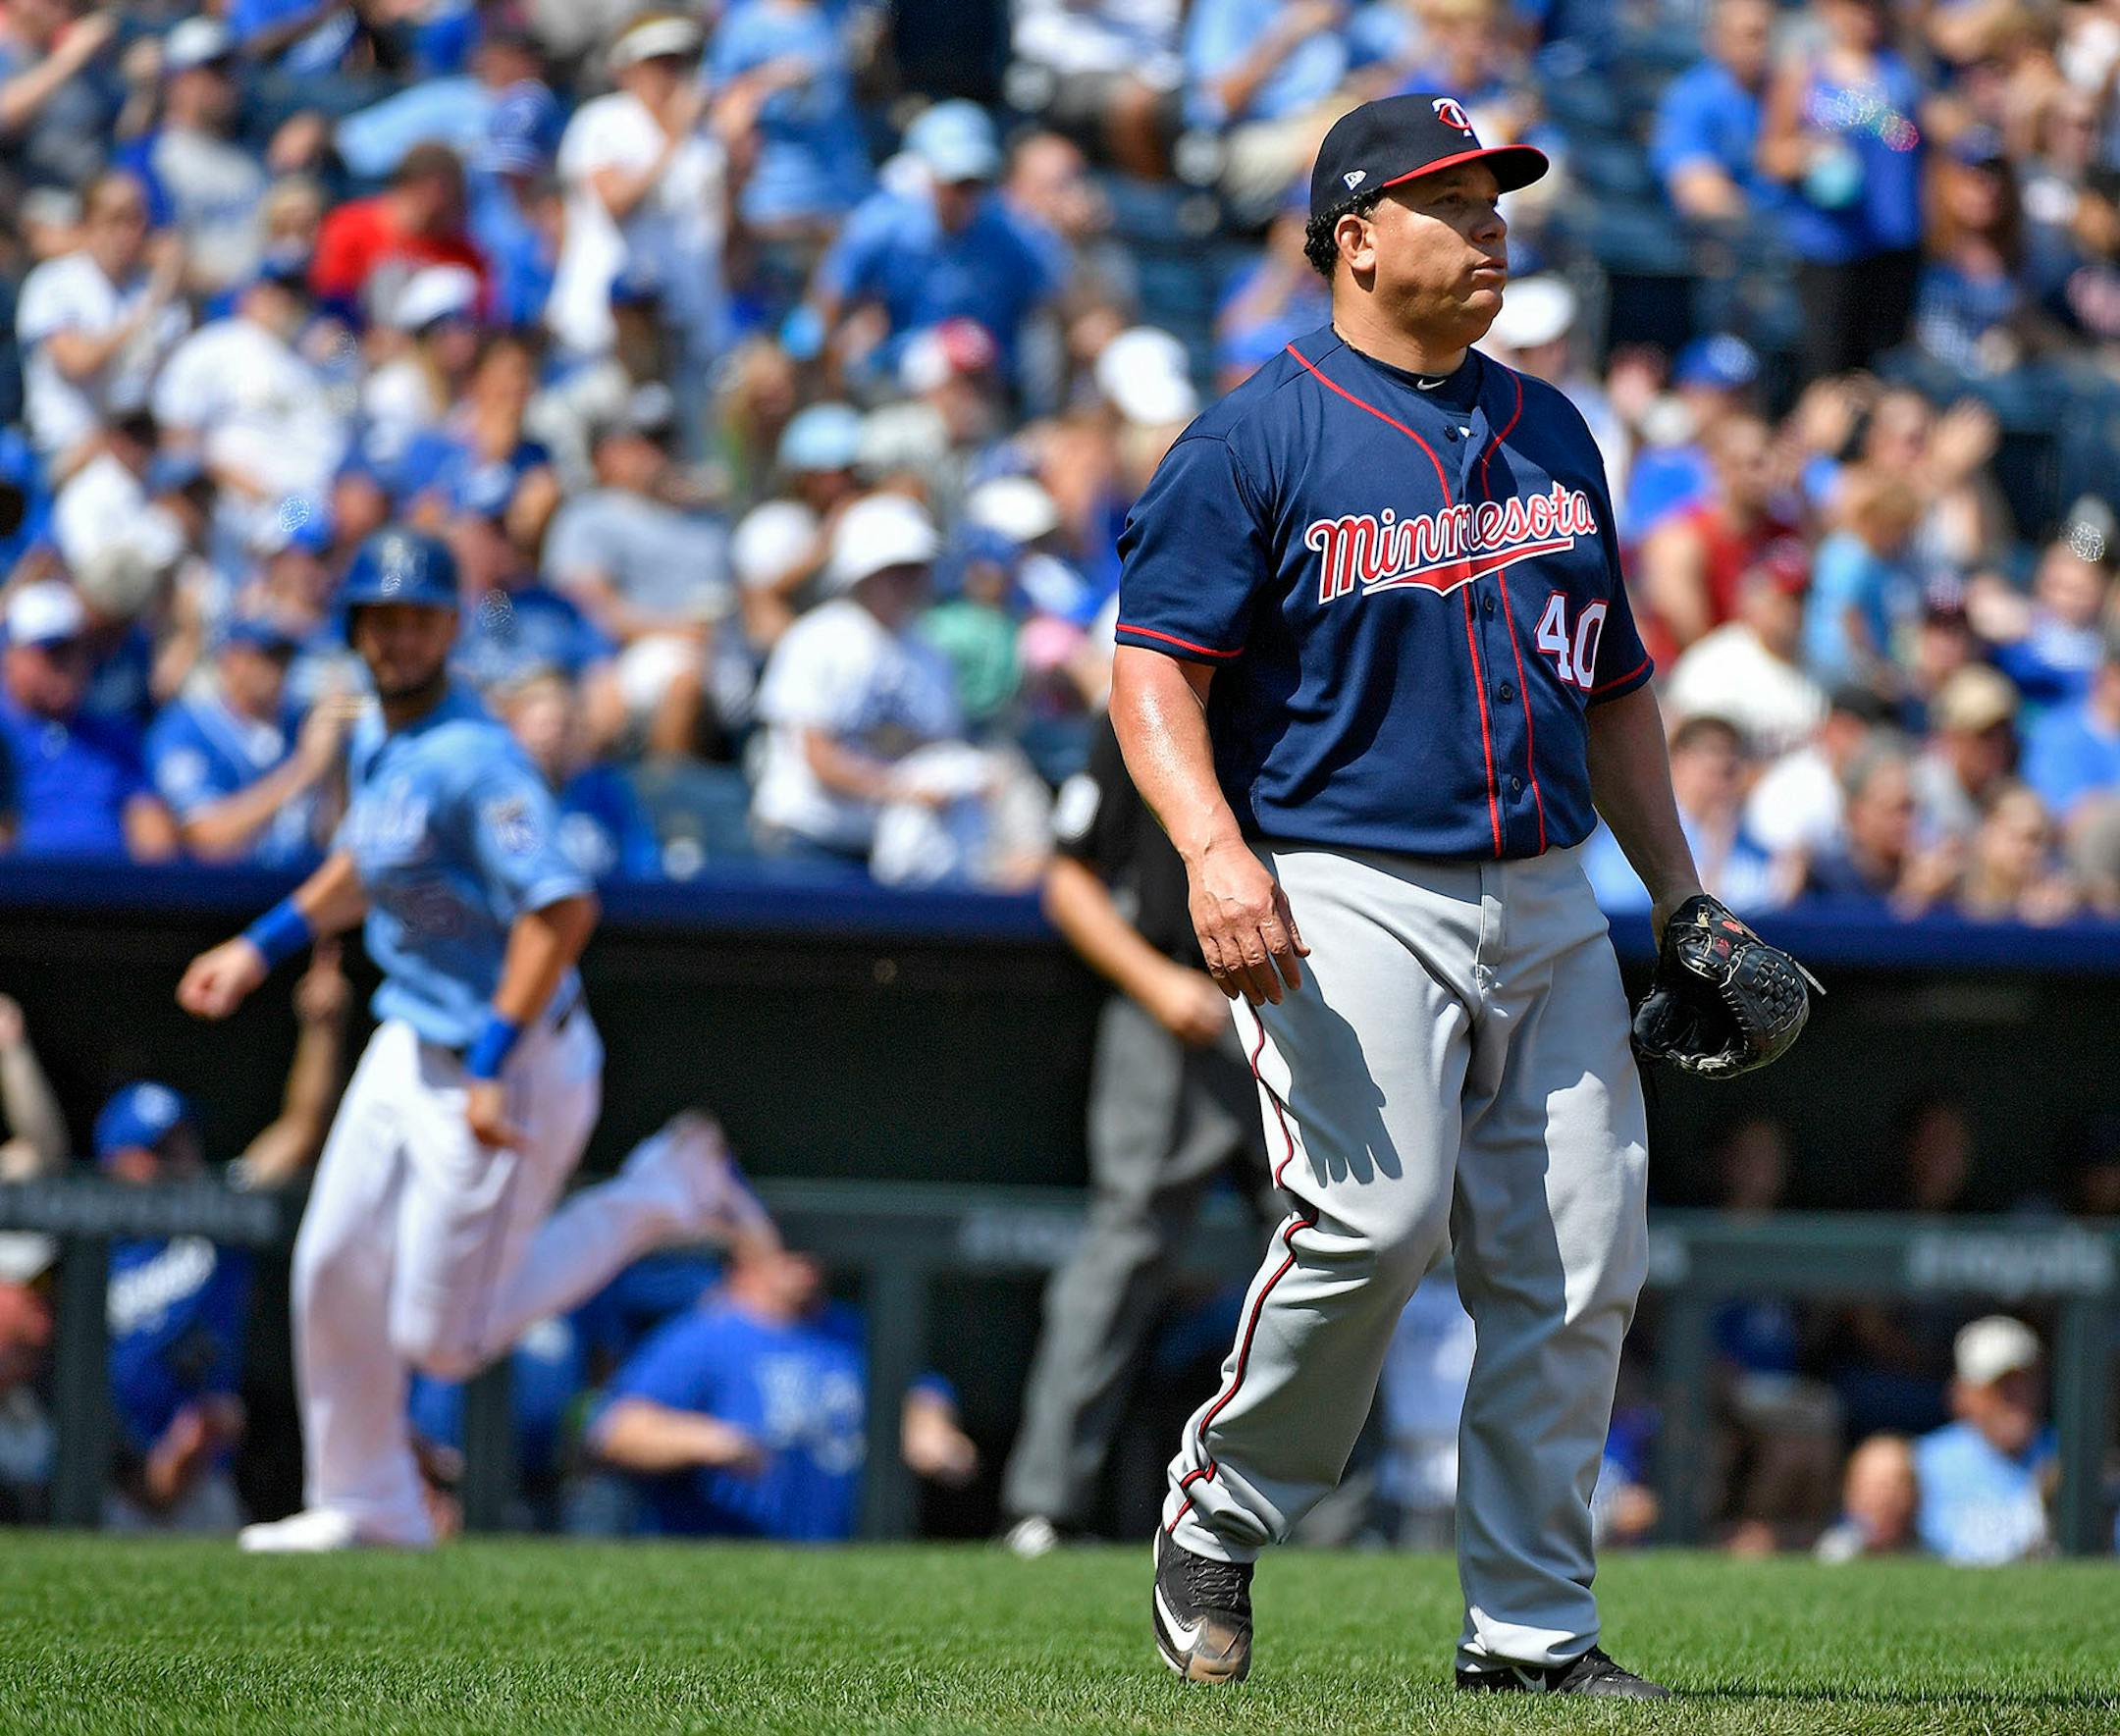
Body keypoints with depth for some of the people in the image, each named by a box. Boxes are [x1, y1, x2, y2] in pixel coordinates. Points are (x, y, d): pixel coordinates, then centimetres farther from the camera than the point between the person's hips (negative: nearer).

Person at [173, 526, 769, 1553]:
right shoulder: (377, 738, 6)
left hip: (514, 1070, -9)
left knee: (441, 1337, -1)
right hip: (409, 1044, 9)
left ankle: (659, 1200, 10)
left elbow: (562, 907, -33)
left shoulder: (473, 759, -24)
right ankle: (365, 1503, 25)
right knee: (333, 1271, 9)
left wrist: (493, 1067, -33)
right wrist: (262, 947, 20)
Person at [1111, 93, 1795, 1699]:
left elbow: (1613, 684, 25)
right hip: (1346, 896, -6)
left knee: (1580, 1267, -1)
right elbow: (1155, 666, -8)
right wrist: (1215, 850, -24)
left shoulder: (1548, 432, 18)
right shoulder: (1261, 439, -2)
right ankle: (1219, 1521, 0)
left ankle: (1534, 1628, 7)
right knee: (1378, 1218, -22)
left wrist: (1681, 893, 18)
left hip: (1548, 904, 6)